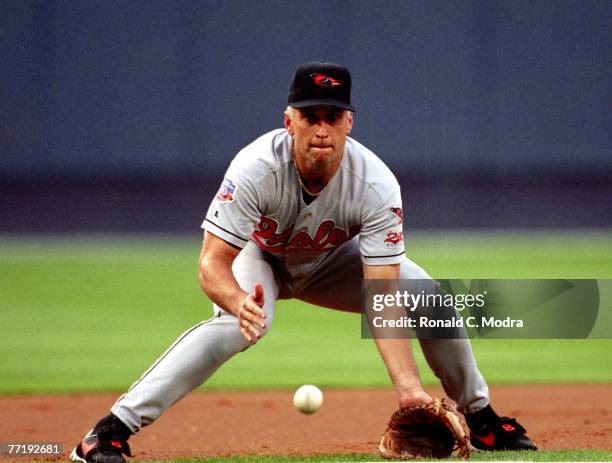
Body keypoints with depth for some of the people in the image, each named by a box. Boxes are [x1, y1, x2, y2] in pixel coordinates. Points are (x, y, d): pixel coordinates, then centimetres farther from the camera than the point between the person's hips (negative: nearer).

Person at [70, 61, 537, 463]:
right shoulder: (256, 168, -38)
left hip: (332, 262, 3)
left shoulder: (376, 186, -33)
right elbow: (212, 264, -38)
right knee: (239, 324, -35)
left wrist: (408, 386, -47)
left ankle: (479, 416, 15)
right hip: (260, 256, -3)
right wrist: (240, 302, -61)